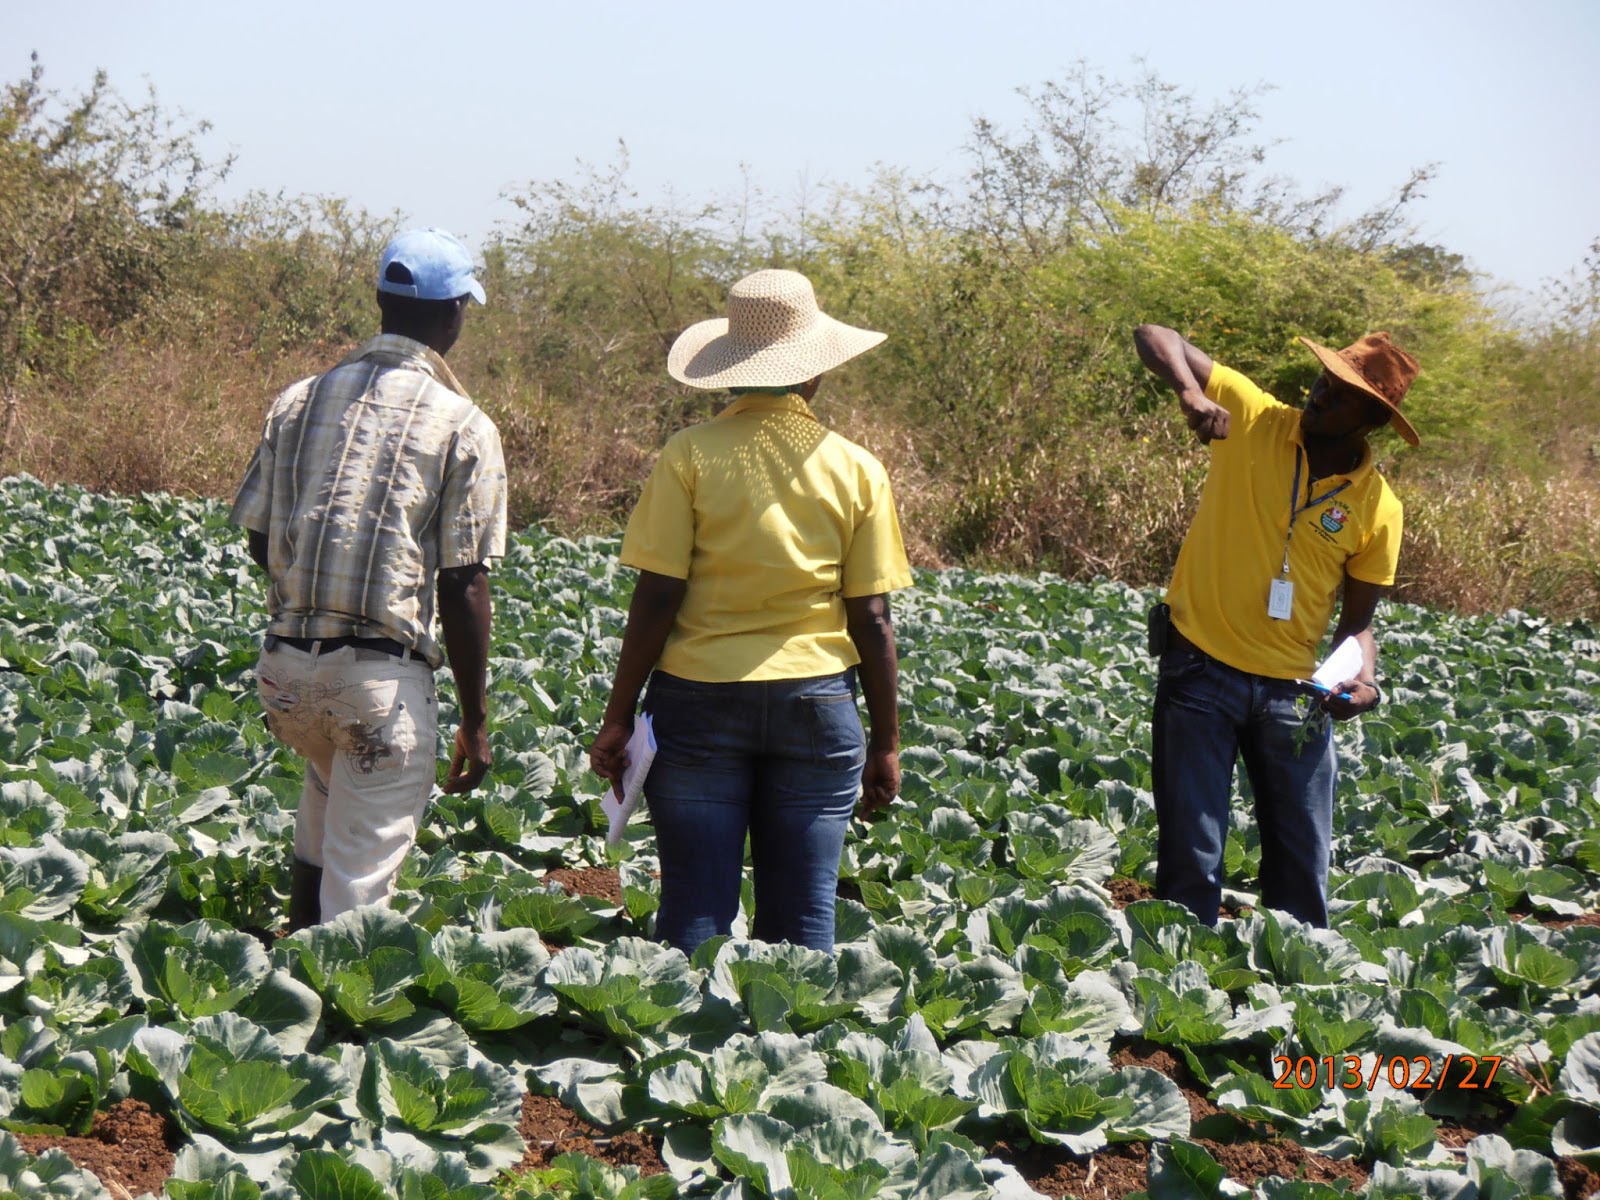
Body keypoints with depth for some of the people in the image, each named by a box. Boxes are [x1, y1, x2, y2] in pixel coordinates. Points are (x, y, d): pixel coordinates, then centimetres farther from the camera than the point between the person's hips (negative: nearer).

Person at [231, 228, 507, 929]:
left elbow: (259, 543, 10)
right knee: (360, 888, 4)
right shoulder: (464, 428, -8)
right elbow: (463, 588, -10)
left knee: (331, 792, 33)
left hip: (286, 664, 6)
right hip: (383, 677, -5)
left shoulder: (299, 401, 5)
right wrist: (475, 721, -2)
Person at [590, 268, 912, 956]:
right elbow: (871, 620, 1)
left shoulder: (690, 457, -5)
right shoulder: (856, 470, 1)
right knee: (802, 921, 8)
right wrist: (886, 742, 10)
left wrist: (617, 718, 0)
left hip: (698, 699, -1)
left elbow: (656, 598, -8)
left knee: (696, 912, 5)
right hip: (817, 701, 1)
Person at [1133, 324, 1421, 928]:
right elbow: (1155, 337, -7)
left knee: (1302, 870, 8)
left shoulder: (1379, 508, -2)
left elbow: (1357, 620, 5)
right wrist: (1190, 391, -27)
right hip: (1200, 669, -2)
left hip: (1293, 691, 2)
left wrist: (1361, 675, -17)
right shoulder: (1252, 418, -5)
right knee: (1190, 865, -1)